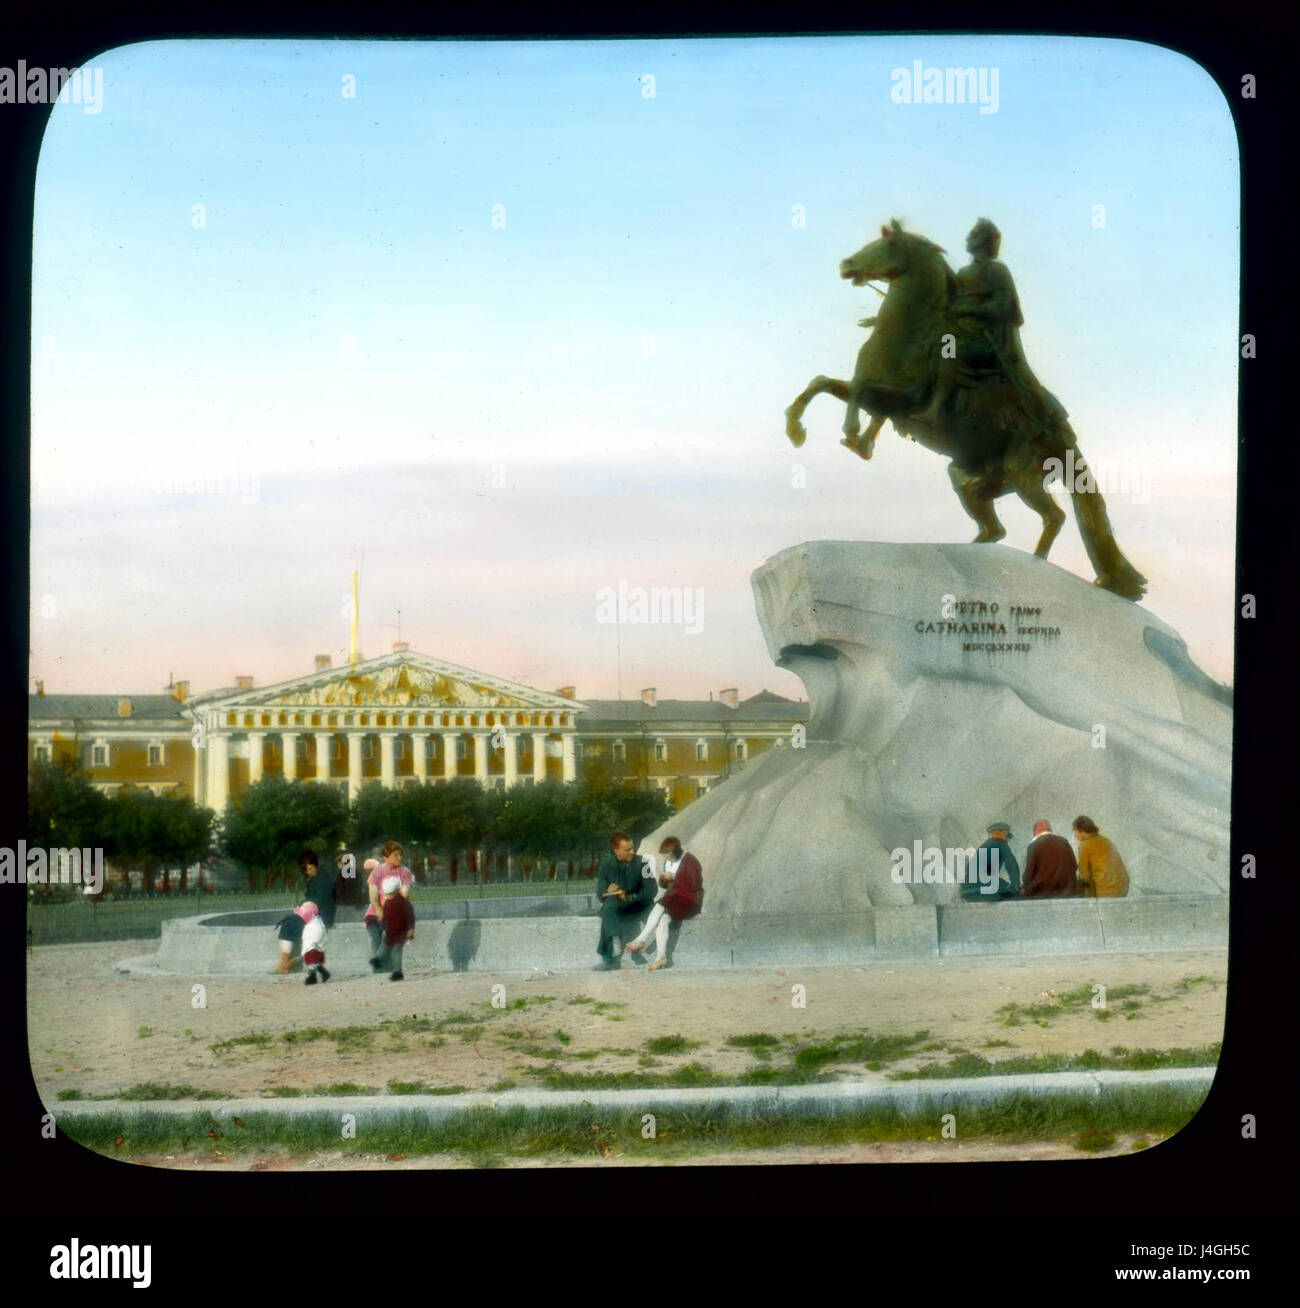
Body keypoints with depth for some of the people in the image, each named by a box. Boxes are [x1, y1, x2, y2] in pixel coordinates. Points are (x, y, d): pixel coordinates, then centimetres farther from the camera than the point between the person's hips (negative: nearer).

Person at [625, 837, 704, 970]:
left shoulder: (690, 861, -7)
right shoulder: (668, 861, 14)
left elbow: (693, 885, -13)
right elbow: (665, 886, 21)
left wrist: (673, 877, -15)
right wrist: (663, 880, -2)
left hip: (689, 899, -6)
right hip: (672, 900, 6)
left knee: (660, 906, -30)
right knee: (662, 920, -25)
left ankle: (641, 939, -28)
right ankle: (661, 956, -32)